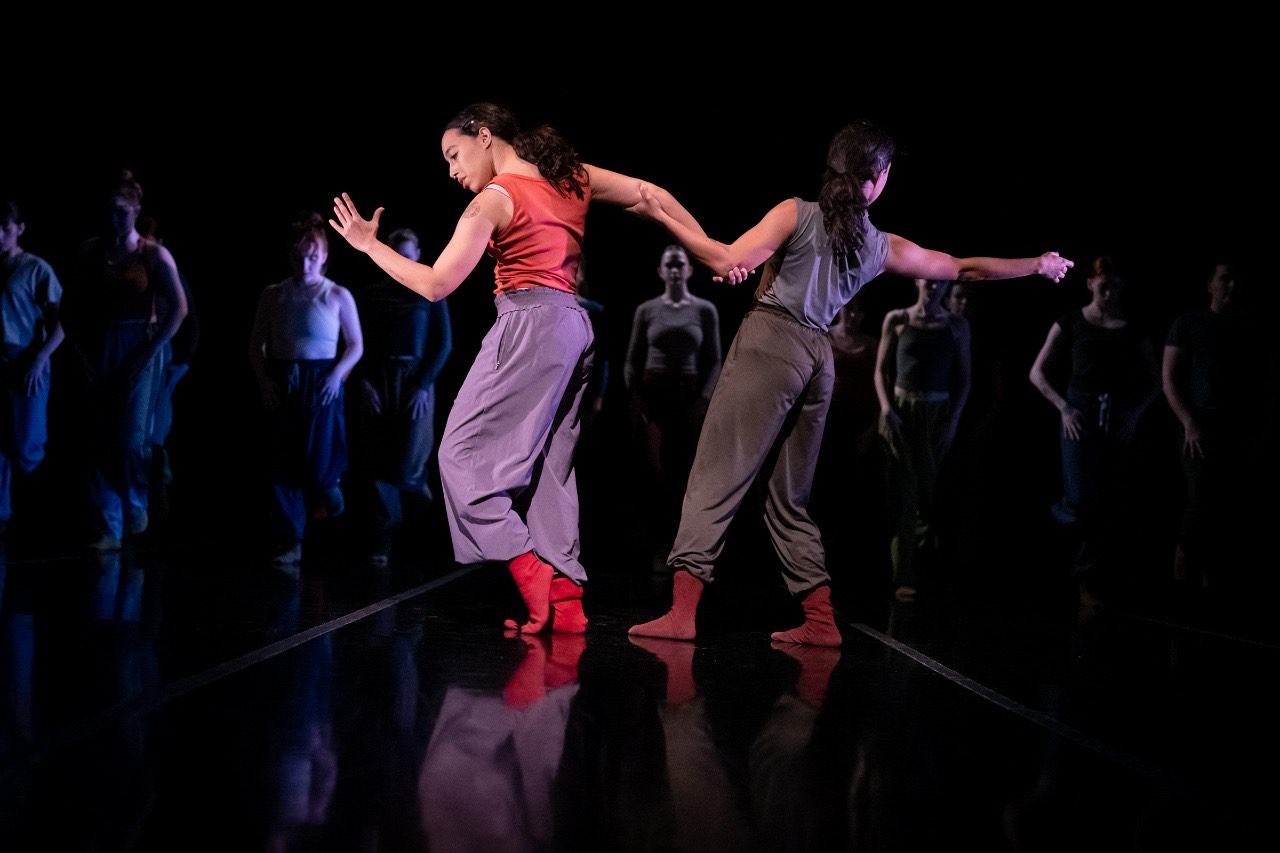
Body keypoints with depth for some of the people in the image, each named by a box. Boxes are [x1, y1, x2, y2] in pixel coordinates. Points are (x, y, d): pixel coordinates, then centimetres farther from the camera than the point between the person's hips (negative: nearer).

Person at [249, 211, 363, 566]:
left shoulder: (338, 296, 1)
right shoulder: (273, 295, 7)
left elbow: (356, 346, 5)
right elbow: (256, 345, 11)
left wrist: (337, 374, -11)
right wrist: (264, 379, -5)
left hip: (322, 384, -2)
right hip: (283, 385, 2)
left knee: (318, 462, -11)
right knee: (284, 464, 1)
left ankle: (328, 486, 27)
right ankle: (289, 542, 8)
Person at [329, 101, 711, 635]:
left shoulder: (493, 200, -6)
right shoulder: (572, 177, 14)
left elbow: (435, 284, -9)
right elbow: (653, 197, 15)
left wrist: (370, 244, 1)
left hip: (528, 325, -8)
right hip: (574, 328, 8)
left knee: (463, 452, -2)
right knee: (547, 466, 10)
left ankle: (532, 576, -12)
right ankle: (565, 603, 6)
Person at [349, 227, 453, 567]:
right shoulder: (370, 296, 8)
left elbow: (443, 344, 2)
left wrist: (423, 385, -8)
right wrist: (364, 382, -7)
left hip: (415, 382, -2)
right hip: (375, 384, 2)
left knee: (404, 468, -11)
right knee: (376, 466, -1)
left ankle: (418, 480, 25)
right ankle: (382, 539, 9)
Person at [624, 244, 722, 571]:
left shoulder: (705, 310, 4)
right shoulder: (646, 310, 5)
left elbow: (714, 362, 4)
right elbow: (632, 360, 6)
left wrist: (702, 401, -8)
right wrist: (636, 400, -6)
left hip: (689, 396, 0)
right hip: (651, 394, 0)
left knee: (682, 471, -2)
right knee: (652, 471, -7)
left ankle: (675, 546, 3)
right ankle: (656, 548, -3)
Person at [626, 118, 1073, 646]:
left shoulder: (797, 213, -3)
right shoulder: (883, 247, 10)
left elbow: (727, 262, -9)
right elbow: (963, 269, 20)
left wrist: (662, 216, -2)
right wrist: (1038, 265, 34)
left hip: (768, 342, -4)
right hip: (817, 356, 5)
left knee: (715, 479, -6)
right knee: (788, 496, 14)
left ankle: (682, 612, -13)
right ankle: (820, 621, 14)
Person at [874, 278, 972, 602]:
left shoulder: (956, 325, 5)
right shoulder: (896, 320, 4)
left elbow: (965, 377, 5)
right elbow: (882, 369, 5)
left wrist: (953, 419, -5)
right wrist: (886, 408, -9)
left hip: (939, 413, 1)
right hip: (902, 411, -1)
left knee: (932, 491, 2)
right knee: (904, 492, -7)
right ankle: (904, 577, -11)